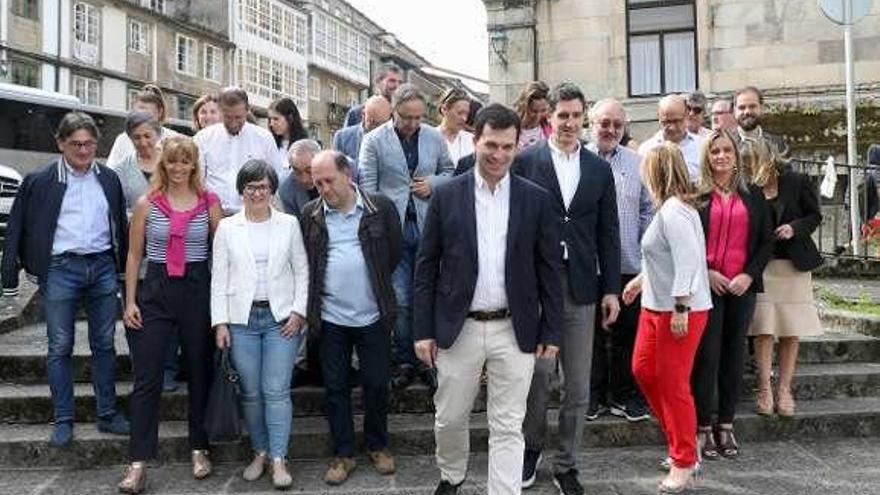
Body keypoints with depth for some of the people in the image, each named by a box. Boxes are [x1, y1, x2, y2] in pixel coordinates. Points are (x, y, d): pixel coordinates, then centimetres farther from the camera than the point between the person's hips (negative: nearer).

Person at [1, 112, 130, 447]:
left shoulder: (109, 180, 8)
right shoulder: (39, 181, -1)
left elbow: (121, 225, 14)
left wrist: (124, 266, 9)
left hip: (103, 267, 3)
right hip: (60, 268, -2)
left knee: (104, 344, 9)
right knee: (60, 347, 4)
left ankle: (107, 414, 19)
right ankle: (63, 420, 14)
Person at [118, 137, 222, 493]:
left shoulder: (210, 203, 2)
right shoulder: (146, 204, 2)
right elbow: (134, 256, 6)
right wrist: (130, 301, 2)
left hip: (198, 289, 0)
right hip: (156, 290, 0)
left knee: (200, 372, 10)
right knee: (146, 377, -1)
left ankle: (199, 449, 25)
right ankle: (138, 462, 5)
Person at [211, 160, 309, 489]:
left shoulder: (289, 224, 5)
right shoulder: (227, 228, 6)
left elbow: (301, 270, 6)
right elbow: (219, 277, 5)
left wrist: (299, 311, -4)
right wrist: (220, 322, -1)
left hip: (281, 317, -1)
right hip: (241, 319, 1)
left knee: (277, 390, -4)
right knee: (251, 393, 6)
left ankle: (278, 459, 4)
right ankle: (260, 453, 21)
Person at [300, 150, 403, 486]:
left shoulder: (381, 207, -5)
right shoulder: (310, 215, 1)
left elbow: (395, 252, 3)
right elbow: (304, 261, 8)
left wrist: (375, 284, 7)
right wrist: (315, 297, 3)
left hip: (373, 316, -1)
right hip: (330, 317, 2)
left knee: (377, 383, 10)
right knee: (335, 386, 10)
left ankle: (378, 446, 30)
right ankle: (343, 454, 24)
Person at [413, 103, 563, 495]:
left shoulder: (536, 199, 0)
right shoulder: (446, 196, 0)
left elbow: (549, 270, 3)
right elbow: (426, 267, 1)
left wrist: (551, 331, 0)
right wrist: (424, 329, -2)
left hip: (515, 330, -1)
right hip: (458, 328, 1)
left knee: (508, 427, 5)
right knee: (449, 418, 15)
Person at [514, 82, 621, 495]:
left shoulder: (600, 169, 10)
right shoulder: (525, 161, 1)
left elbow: (608, 233, 9)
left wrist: (611, 289, 5)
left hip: (581, 286, 3)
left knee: (578, 384, 7)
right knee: (538, 372, 1)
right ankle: (532, 448, 26)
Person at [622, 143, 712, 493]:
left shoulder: (674, 211, -18)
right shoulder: (668, 208, 12)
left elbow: (687, 260, -24)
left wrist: (680, 309, -24)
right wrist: (641, 280, 30)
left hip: (679, 310, -10)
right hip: (657, 306, 10)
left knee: (673, 384, -1)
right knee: (643, 370, 15)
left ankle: (683, 464, 14)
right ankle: (682, 444, 28)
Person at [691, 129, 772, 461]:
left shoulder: (753, 195, 10)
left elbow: (766, 241, 8)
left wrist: (749, 275, -5)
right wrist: (706, 273, -10)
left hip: (742, 286, 3)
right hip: (706, 285, -3)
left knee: (734, 354, 7)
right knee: (706, 355, -2)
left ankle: (726, 426, 16)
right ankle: (703, 428, 6)